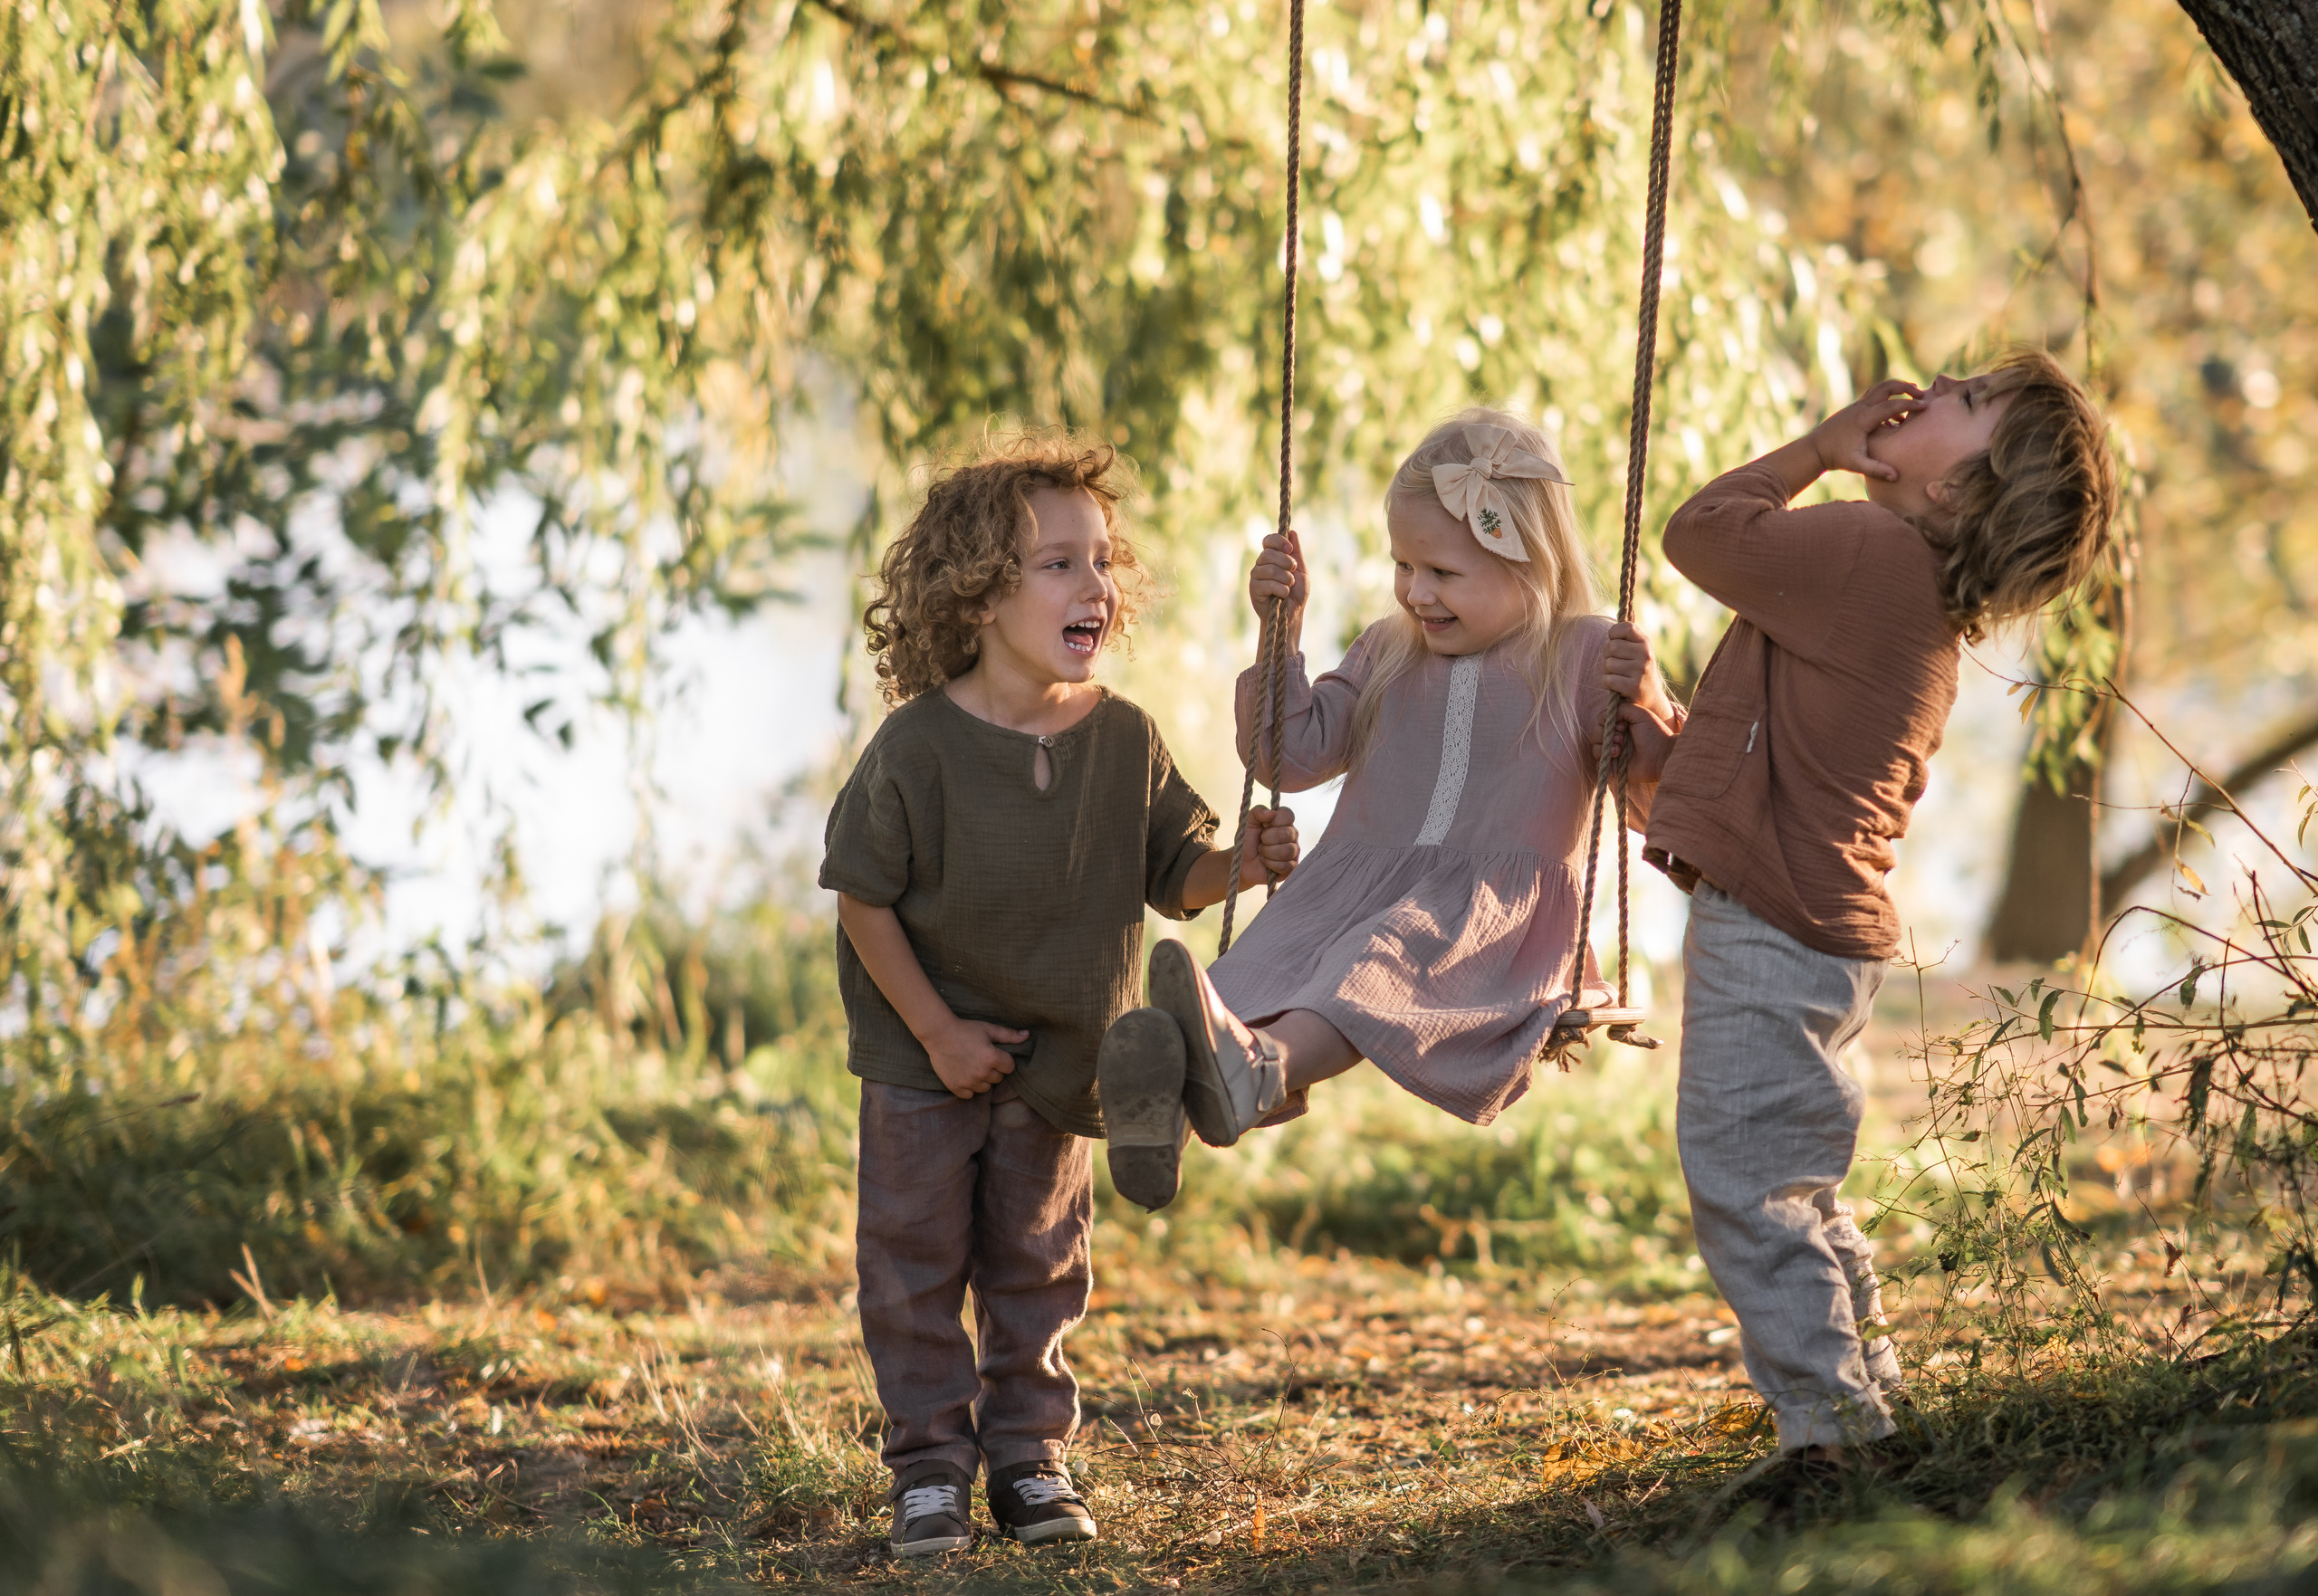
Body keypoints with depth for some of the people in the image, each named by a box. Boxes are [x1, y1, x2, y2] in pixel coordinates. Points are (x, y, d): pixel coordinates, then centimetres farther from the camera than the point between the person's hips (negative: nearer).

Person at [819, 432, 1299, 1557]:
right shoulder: (919, 745, -19)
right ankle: (930, 1466, 15)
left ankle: (1029, 1457, 23)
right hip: (926, 1062, -3)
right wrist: (937, 1032, -14)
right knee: (917, 1267, 4)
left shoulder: (1125, 739, -8)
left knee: (1037, 1270, 12)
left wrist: (1239, 865, -23)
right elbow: (864, 895, -12)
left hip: (1058, 1062, 3)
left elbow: (1172, 874, 0)